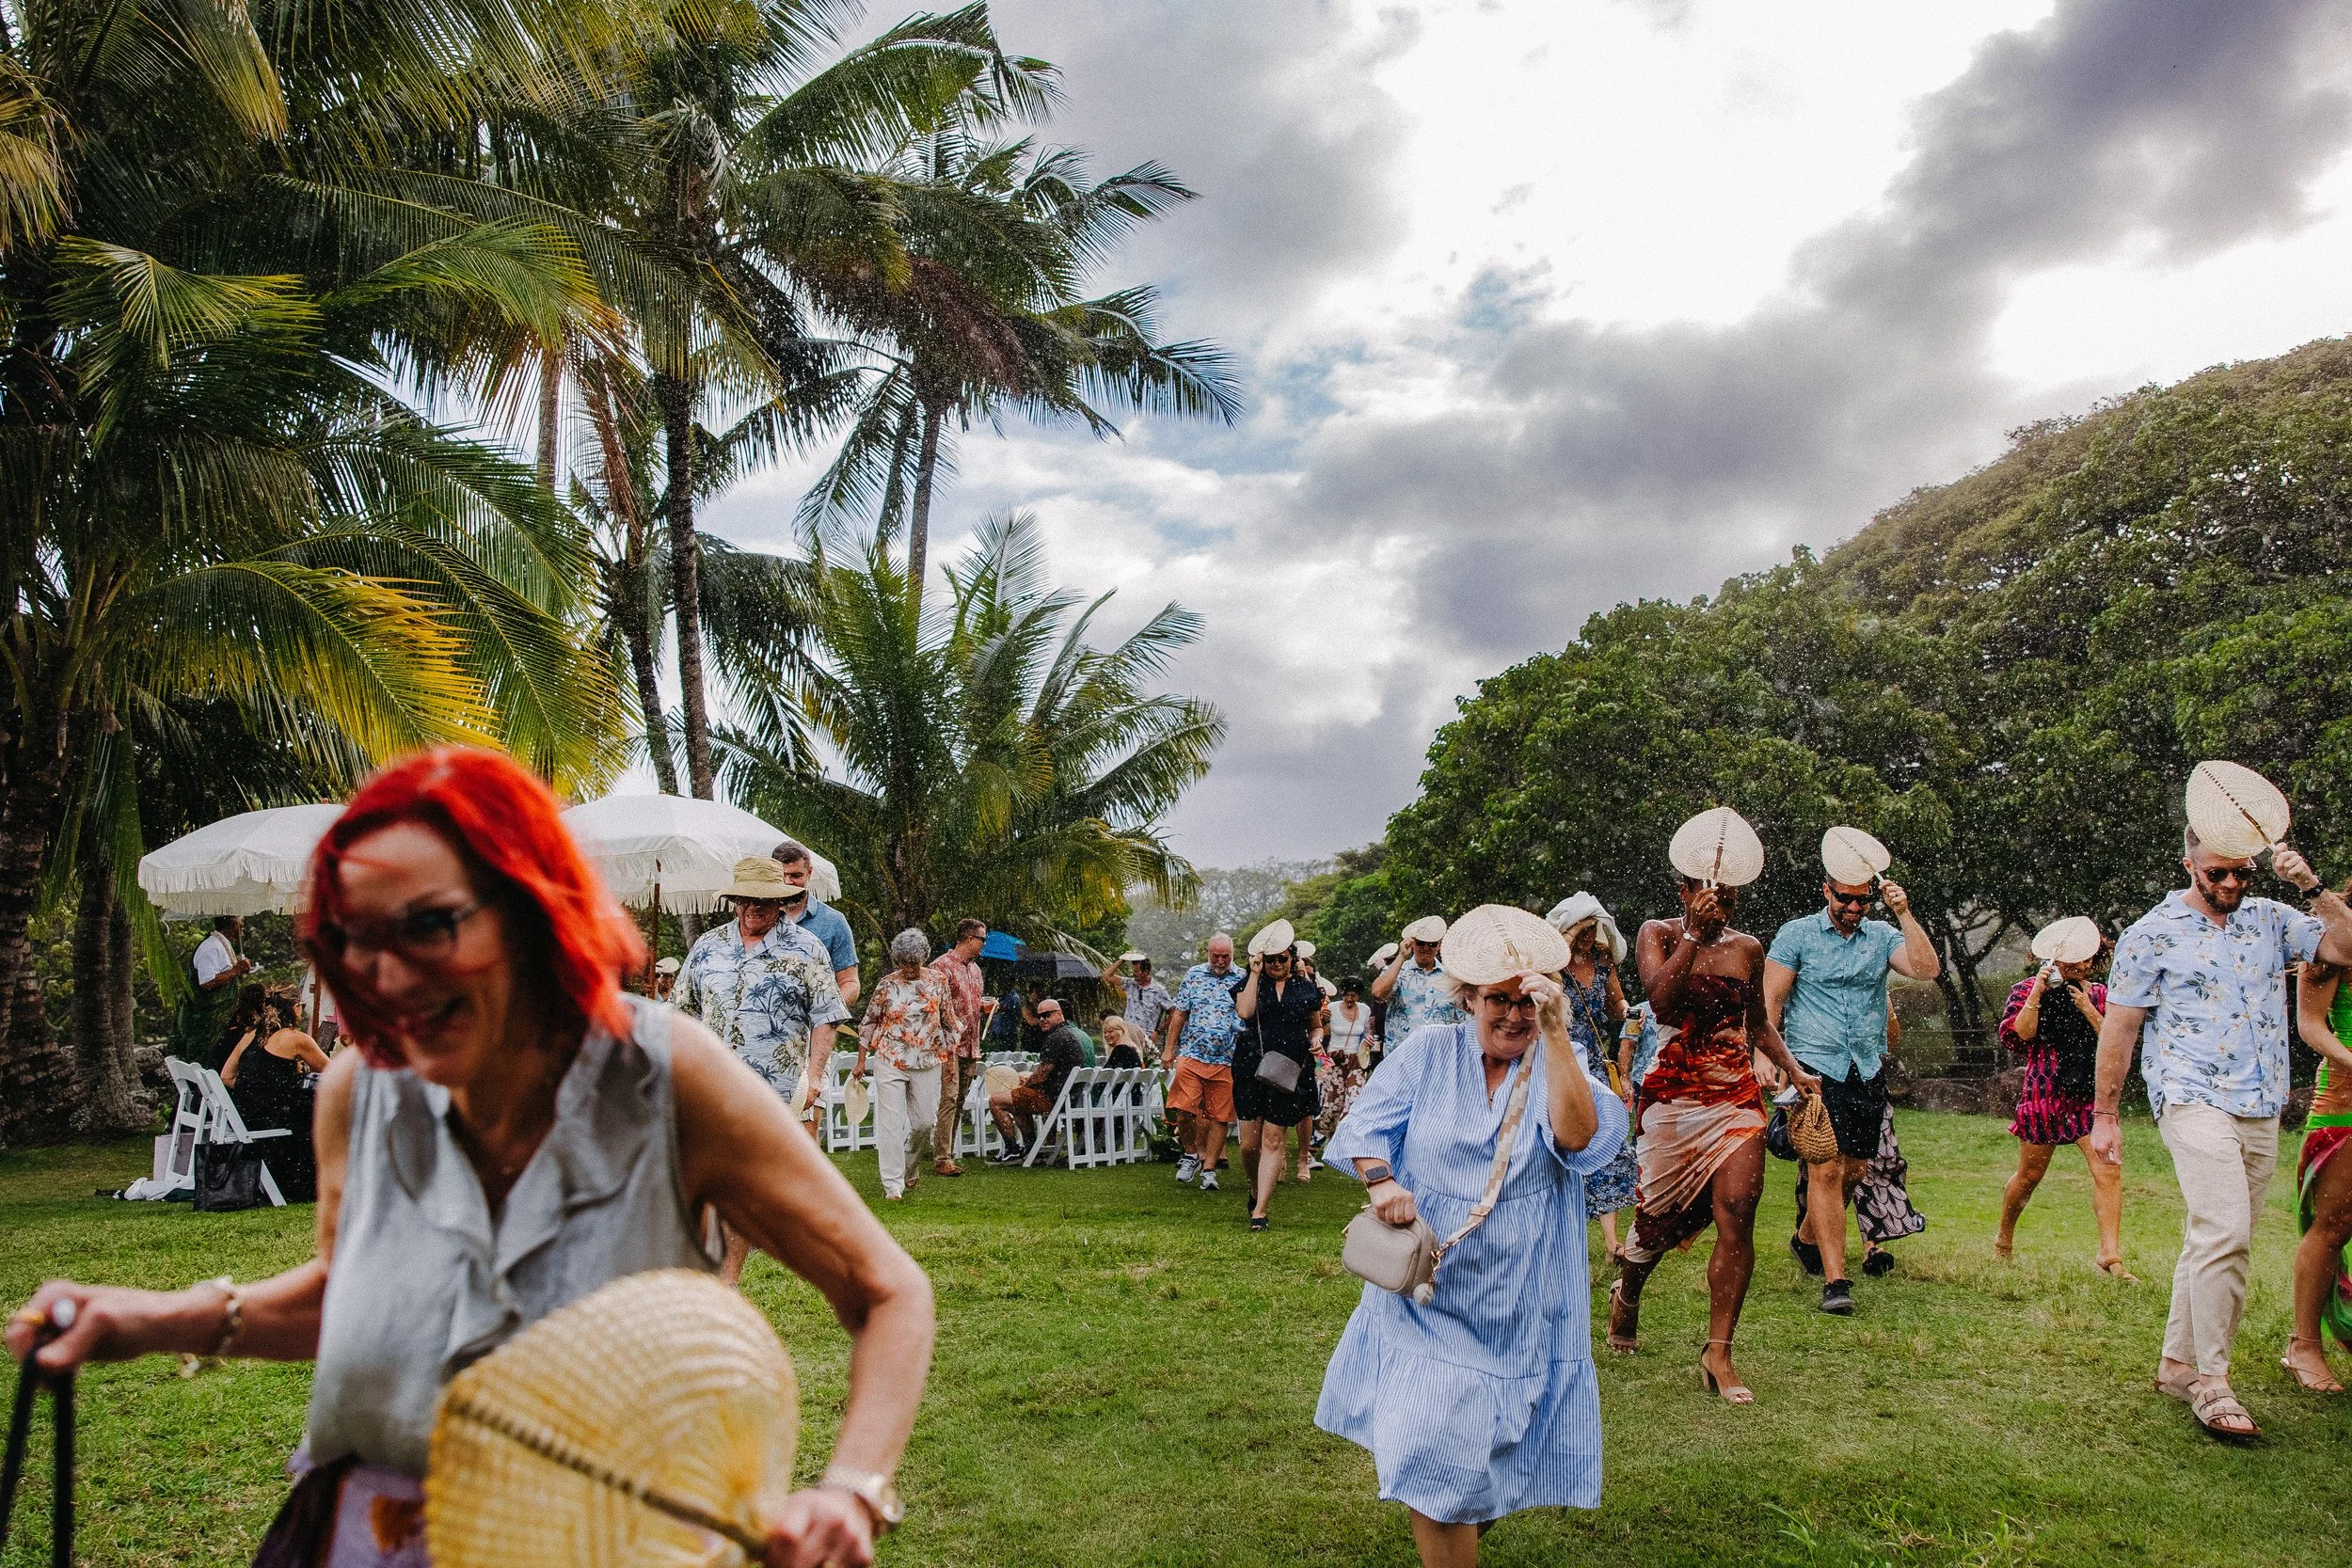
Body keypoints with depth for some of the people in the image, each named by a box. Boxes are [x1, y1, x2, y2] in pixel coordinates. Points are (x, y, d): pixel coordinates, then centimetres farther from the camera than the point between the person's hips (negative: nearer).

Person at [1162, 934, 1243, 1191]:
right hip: (1192, 1055, 0)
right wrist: (1168, 1050, 7)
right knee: (1183, 1109, -10)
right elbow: (1179, 1014, 11)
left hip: (1226, 1061, 0)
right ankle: (1192, 1154, 14)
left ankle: (1208, 1169, 14)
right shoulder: (1194, 975, 7)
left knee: (1220, 1116, 3)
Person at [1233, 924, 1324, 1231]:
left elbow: (1315, 1026, 22)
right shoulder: (1250, 983, 6)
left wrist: (1315, 1039, 0)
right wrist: (1255, 973, -10)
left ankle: (1260, 1210, 1)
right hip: (1251, 1067, 0)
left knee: (1272, 1140, -3)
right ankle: (1254, 1189, 31)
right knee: (1249, 1143, 1)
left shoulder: (1306, 988, 11)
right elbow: (1245, 1012, -14)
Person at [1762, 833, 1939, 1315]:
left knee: (1855, 1170, 11)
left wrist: (1904, 913, -12)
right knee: (1826, 1170, -12)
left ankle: (1806, 1238, 36)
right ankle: (1835, 1281, -11)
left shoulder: (1883, 936, 9)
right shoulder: (1796, 934, 1)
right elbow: (1771, 1000, -1)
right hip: (1815, 1066, -4)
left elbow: (1927, 969, -8)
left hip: (1868, 1069, 4)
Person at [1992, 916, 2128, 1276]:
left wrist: (2087, 1009, -9)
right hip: (2044, 1094, -3)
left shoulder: (2097, 993, 9)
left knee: (2108, 1171, -13)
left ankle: (2110, 1254, -10)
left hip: (2090, 1093, 3)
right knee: (2030, 1175, 9)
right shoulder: (2027, 989, -2)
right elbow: (2016, 1036, -14)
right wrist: (2037, 993, -19)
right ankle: (2003, 1241, 29)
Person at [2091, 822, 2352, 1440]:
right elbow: (2119, 1029, 0)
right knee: (2225, 1234, -18)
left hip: (2262, 1112, 5)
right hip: (2194, 1103, -5)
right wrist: (2105, 1115, 0)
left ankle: (2178, 1362, 22)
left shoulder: (2270, 920, 10)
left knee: (2217, 1242, 10)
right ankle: (2209, 1382, -11)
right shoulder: (2153, 934, -2)